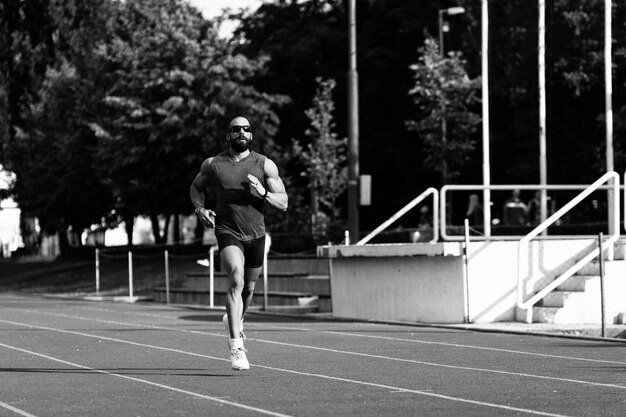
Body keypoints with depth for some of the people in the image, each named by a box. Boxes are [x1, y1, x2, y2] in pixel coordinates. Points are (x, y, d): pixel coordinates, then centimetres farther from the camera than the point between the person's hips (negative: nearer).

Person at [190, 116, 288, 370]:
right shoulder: (213, 165, 0)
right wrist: (200, 209, -3)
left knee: (249, 287, 17)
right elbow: (196, 188, 17)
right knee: (236, 280, -24)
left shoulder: (265, 165, 0)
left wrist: (263, 193, -19)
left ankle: (234, 320, 51)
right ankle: (236, 347, -29)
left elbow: (283, 203, 0)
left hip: (256, 234, 3)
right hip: (228, 232, -3)